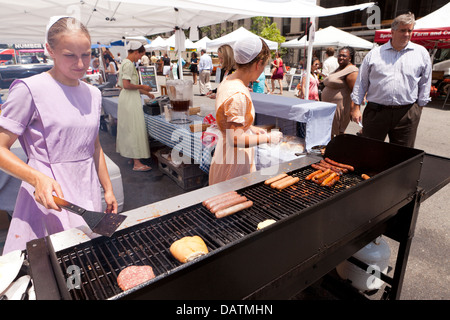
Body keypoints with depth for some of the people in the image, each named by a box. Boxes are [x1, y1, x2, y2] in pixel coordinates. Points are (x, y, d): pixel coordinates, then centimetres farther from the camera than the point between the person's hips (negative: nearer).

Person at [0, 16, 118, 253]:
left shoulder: (93, 93, 9)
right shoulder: (30, 90, -9)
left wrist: (108, 189, 14)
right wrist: (38, 178, -26)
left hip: (88, 192, 5)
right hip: (50, 195, -4)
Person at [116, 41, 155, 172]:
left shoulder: (126, 62, 16)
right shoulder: (129, 64, -15)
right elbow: (126, 85, -23)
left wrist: (146, 93, 20)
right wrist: (143, 86, -11)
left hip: (128, 98, 10)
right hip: (130, 100, -10)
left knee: (128, 129, 16)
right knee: (135, 129, -7)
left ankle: (130, 155, 28)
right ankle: (137, 163, -3)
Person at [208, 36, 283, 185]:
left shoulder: (229, 80, 4)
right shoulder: (238, 95, -26)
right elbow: (237, 139, -26)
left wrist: (253, 129, 14)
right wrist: (268, 138, -15)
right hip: (233, 161, -9)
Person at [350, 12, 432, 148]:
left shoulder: (421, 53, 10)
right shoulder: (374, 54, 6)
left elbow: (425, 82, 14)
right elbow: (361, 82, 6)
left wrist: (419, 106, 11)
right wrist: (356, 107, 2)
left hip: (407, 114, 2)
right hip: (376, 111, -1)